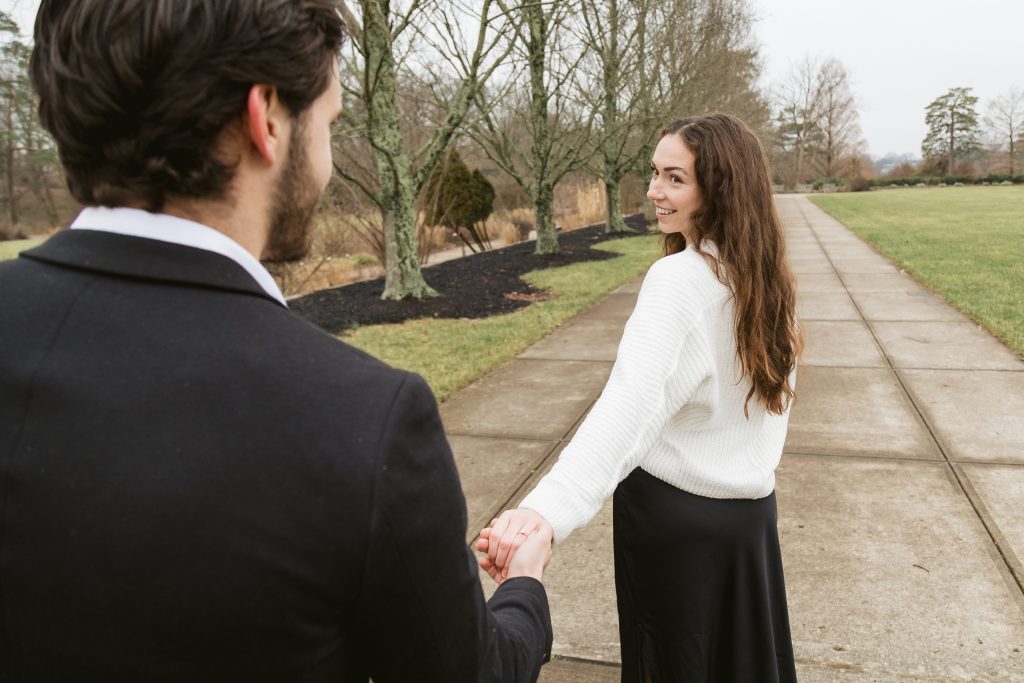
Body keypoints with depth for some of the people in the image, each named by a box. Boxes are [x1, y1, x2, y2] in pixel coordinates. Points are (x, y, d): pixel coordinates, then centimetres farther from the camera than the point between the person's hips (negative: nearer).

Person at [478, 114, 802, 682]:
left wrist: (545, 509, -50)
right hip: (750, 508, 7)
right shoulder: (763, 275, -1)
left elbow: (632, 401, -40)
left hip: (674, 510, -6)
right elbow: (775, 391, 9)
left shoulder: (679, 279, -24)